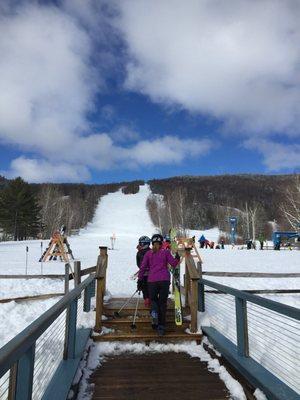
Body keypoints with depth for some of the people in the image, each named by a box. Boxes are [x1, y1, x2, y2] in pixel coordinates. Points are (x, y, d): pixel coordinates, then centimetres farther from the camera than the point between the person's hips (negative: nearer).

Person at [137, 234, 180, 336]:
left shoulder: (148, 253, 6)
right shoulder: (165, 252, 3)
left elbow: (143, 267, 4)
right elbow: (174, 264, 3)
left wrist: (140, 280, 11)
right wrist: (177, 258, 23)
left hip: (152, 280, 1)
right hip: (164, 280, 0)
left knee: (153, 299, 20)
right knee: (163, 303, 8)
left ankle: (154, 312, -12)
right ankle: (161, 327, 5)